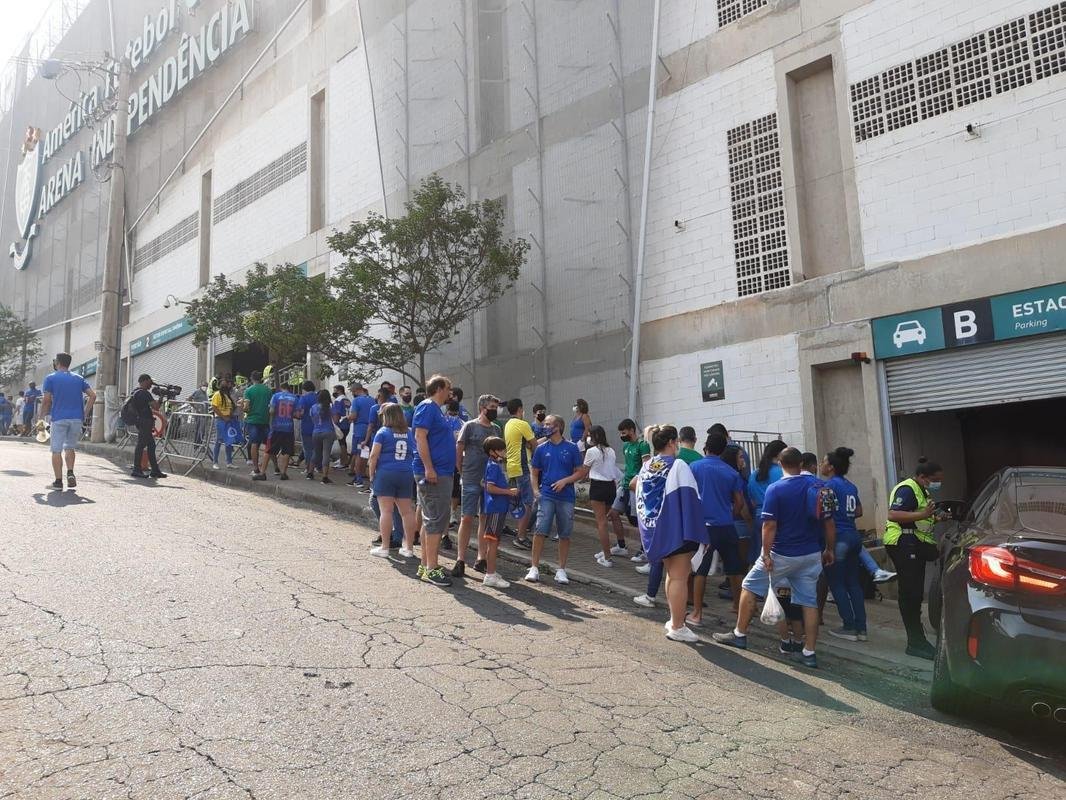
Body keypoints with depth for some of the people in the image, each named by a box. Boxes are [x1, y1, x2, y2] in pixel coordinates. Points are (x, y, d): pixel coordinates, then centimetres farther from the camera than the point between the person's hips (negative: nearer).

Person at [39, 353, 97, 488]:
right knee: (70, 447, 17)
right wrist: (85, 411, 9)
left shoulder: (51, 378, 1)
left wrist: (42, 415, 5)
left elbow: (46, 400, -6)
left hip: (59, 418, -3)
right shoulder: (79, 378, 11)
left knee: (56, 450, 3)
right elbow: (93, 395, 3)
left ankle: (58, 480, 3)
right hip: (76, 418, 3)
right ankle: (70, 473, 0)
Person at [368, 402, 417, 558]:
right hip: (406, 475, 4)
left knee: (386, 510, -3)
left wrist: (372, 474, 1)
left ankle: (384, 548, -1)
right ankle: (409, 548, 11)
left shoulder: (383, 432, -2)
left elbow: (374, 455, -8)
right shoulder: (409, 433, 12)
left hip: (386, 474, -4)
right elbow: (415, 455, 15)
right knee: (407, 511, 6)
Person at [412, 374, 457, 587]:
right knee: (436, 521, -9)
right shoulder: (427, 407, -10)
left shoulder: (435, 409, 19)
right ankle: (431, 569, -5)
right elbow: (420, 437, -19)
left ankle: (426, 564, 20)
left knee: (431, 520, 13)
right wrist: (429, 468, -24)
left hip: (441, 473, 10)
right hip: (433, 473, -10)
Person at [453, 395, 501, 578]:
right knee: (467, 518, -4)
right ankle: (460, 560, 3)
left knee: (485, 519, 9)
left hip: (490, 481, 5)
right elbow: (458, 452, -2)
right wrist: (463, 473, -1)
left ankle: (481, 559, 18)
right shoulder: (470, 426, -4)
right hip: (471, 481, -5)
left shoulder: (496, 429, 11)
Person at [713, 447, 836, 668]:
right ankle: (809, 653, 8)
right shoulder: (817, 487, 0)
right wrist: (829, 550, 14)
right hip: (811, 555, 4)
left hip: (782, 554, -4)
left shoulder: (775, 489, -13)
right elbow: (829, 523, 4)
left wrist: (766, 554, -12)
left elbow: (769, 526, -17)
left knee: (750, 587, 12)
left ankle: (739, 635, 21)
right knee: (809, 601, 9)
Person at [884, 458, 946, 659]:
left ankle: (916, 640, 18)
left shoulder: (922, 492, 21)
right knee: (911, 593, -11)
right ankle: (916, 643, -9)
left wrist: (936, 519, 16)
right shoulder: (907, 490, -12)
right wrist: (923, 515, -32)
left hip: (916, 545, 11)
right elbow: (893, 515, -26)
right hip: (904, 544, -11)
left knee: (915, 593, 12)